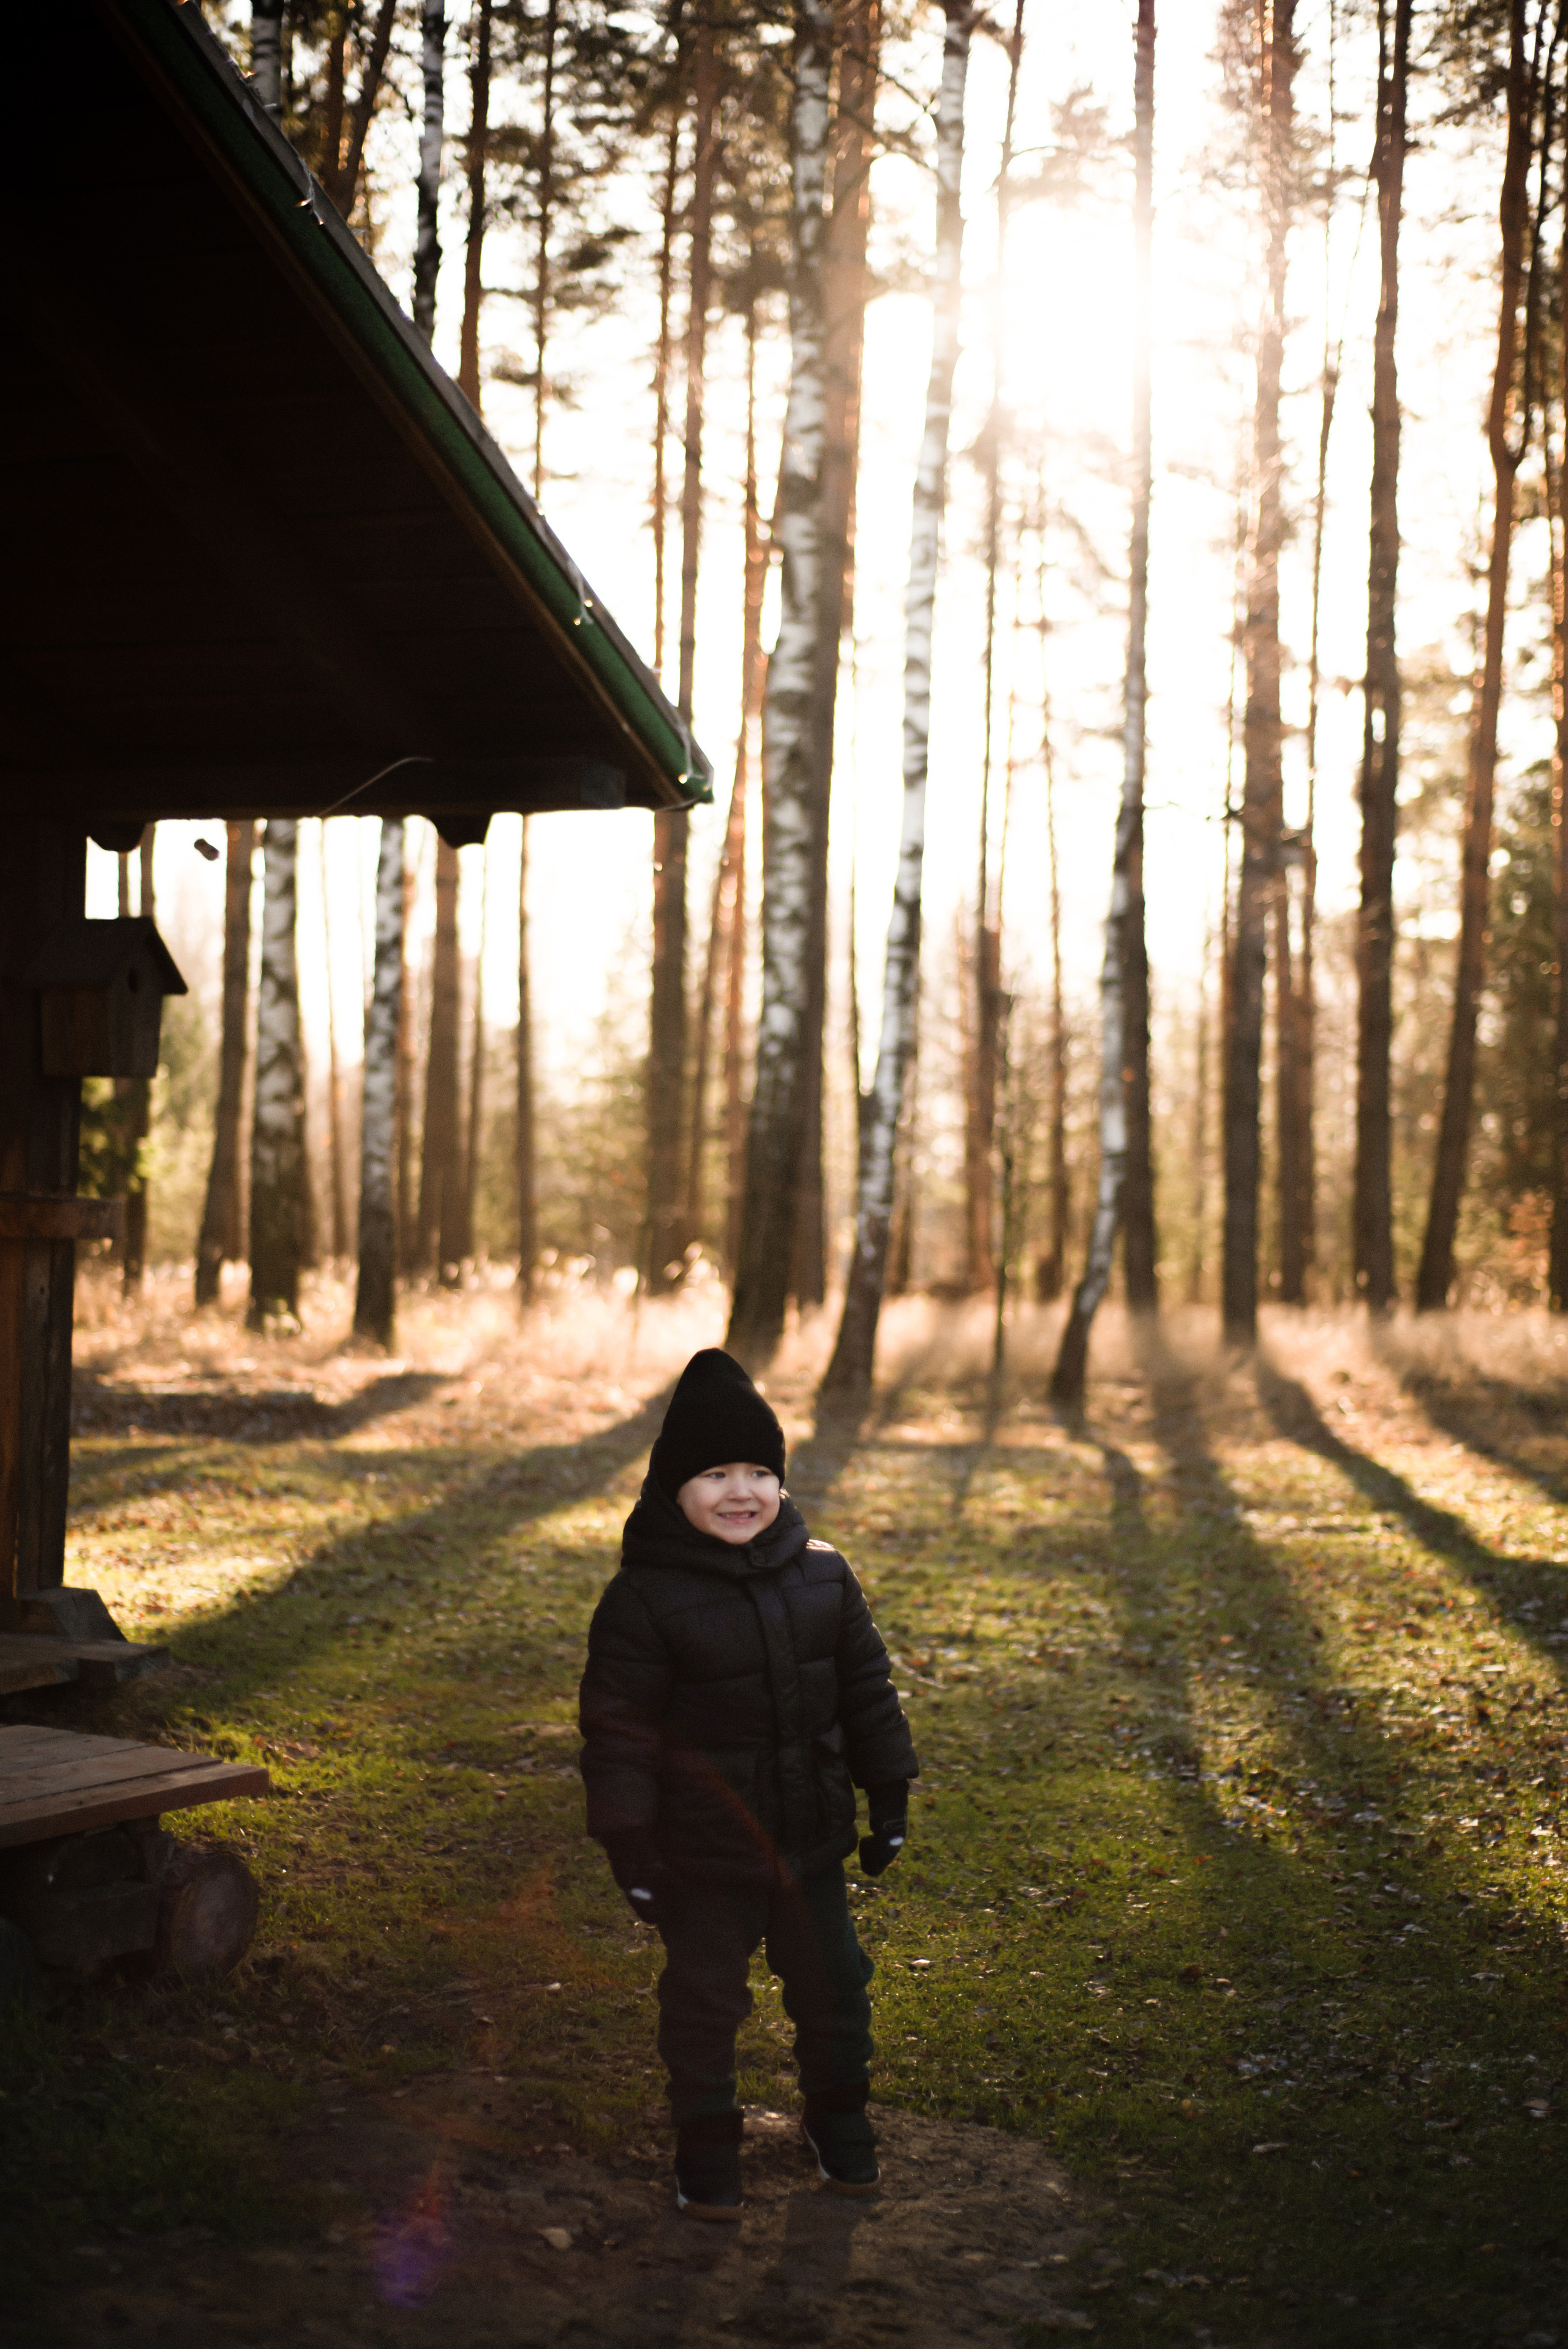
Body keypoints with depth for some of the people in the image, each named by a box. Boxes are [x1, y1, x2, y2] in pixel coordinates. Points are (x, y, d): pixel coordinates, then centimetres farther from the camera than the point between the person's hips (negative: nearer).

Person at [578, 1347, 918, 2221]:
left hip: (812, 1838, 4)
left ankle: (839, 2116, 40)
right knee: (704, 1999, 9)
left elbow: (867, 1689, 8)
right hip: (704, 1854, -4)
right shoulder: (646, 1599, -16)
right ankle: (707, 2142, 28)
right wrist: (630, 1844, -13)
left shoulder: (823, 1577, -3)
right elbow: (619, 1730, -12)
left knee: (833, 1984, 17)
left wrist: (890, 1795, 10)